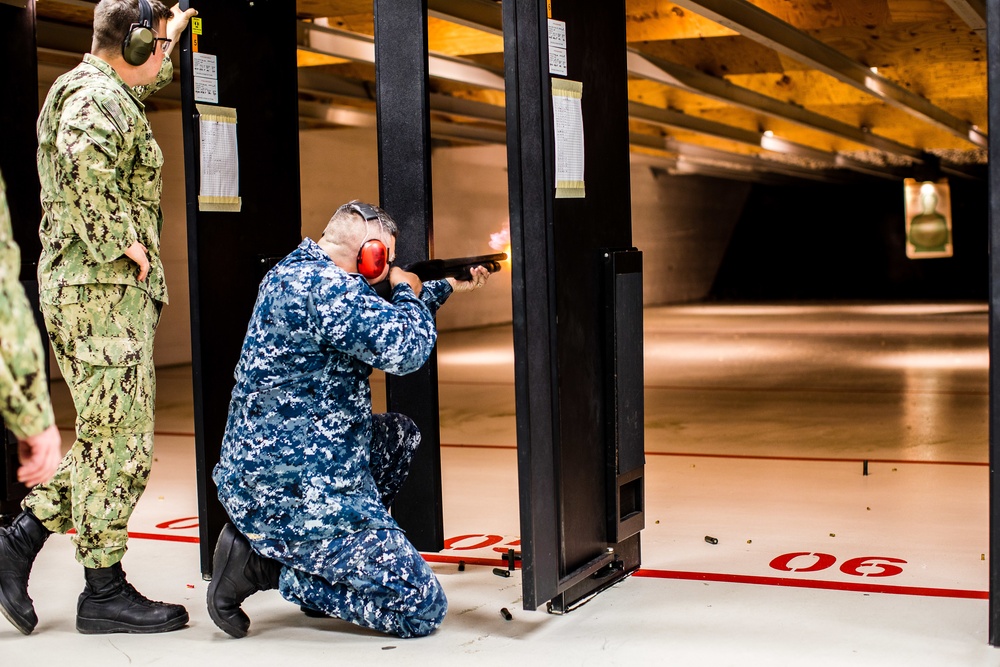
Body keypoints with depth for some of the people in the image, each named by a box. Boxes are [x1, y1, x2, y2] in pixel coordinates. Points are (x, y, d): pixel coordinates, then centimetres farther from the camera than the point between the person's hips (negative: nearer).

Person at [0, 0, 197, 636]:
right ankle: (105, 591, 4)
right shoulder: (98, 96, -13)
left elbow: (148, 78, 44)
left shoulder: (106, 91, 19)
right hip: (103, 289, -10)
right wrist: (120, 244, -24)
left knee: (106, 436, 14)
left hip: (96, 288, 10)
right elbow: (84, 161, -34)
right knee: (119, 440, -4)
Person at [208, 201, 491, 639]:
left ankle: (324, 560, 16)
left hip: (262, 469, 11)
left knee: (400, 435, 30)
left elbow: (379, 324, 28)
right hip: (292, 498, -11)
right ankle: (268, 564, -5)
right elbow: (405, 348, -22)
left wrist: (448, 287, 34)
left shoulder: (294, 271, 12)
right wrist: (408, 290, -1)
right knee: (423, 610, -8)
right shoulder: (320, 286, -20)